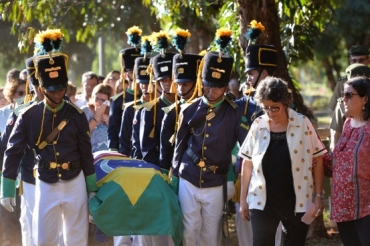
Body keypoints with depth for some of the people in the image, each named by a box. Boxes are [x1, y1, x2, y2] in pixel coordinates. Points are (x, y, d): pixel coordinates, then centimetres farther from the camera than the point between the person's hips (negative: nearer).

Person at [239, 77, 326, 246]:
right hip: (262, 201, 1)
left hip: (297, 202, -1)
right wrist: (243, 200, 8)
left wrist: (318, 196, -3)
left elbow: (317, 161, 1)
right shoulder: (258, 126, 2)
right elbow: (248, 164, 8)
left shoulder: (303, 124, -4)